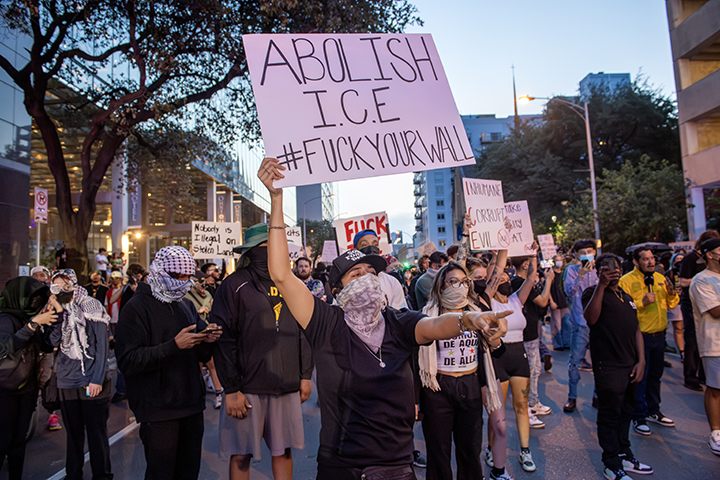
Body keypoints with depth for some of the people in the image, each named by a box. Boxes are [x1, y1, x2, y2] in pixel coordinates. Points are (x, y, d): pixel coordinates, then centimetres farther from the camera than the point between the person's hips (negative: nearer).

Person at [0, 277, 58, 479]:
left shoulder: (31, 318, 8)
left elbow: (47, 346, 7)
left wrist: (56, 317, -3)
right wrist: (33, 324, -32)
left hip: (28, 387, 6)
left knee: (19, 439, 12)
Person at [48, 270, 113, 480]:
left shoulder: (91, 306, -6)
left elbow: (102, 345, -8)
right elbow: (54, 341, -2)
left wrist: (97, 379, -13)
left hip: (92, 383, -4)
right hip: (66, 382, 5)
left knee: (97, 433, 2)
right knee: (73, 432, 15)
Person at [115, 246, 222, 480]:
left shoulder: (186, 305, 16)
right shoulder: (137, 307, -6)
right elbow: (127, 360, -17)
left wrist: (207, 340, -4)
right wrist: (174, 346, -25)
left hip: (192, 405, 6)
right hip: (158, 411, -6)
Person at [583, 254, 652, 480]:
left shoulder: (627, 297, 16)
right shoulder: (593, 292, -7)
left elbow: (636, 329, 17)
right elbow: (591, 317, -27)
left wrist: (641, 360, 7)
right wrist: (601, 285, -31)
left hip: (631, 366, 8)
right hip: (608, 366, -7)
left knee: (625, 412, 19)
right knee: (610, 415, 1)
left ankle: (624, 455, 34)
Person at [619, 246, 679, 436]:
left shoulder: (660, 278, 9)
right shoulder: (626, 281, -12)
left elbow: (672, 305, 14)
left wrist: (671, 293, -6)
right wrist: (642, 303, -27)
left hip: (659, 335, 7)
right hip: (640, 336, -6)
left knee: (655, 376, 18)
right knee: (639, 378, 1)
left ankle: (653, 411, 35)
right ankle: (639, 418, 13)